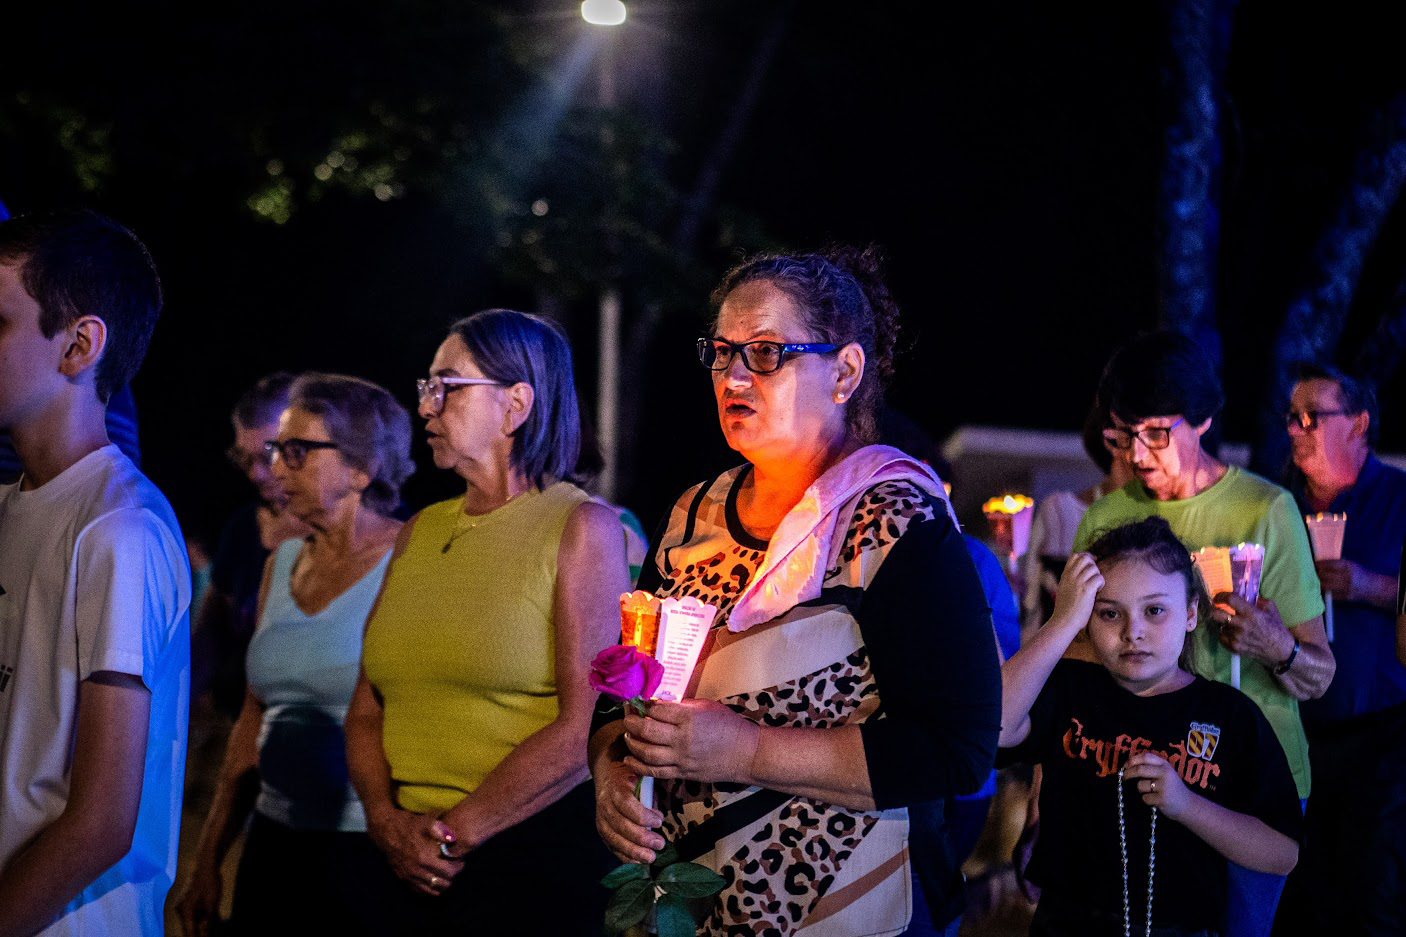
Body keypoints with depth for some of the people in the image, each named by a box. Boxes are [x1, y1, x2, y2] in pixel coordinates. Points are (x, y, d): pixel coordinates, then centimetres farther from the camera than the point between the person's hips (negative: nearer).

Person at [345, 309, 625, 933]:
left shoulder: (582, 528, -6)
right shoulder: (419, 533, 11)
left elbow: (586, 727, -15)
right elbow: (367, 708, 10)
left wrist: (452, 834, -13)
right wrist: (387, 818, -8)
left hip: (540, 863, -5)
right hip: (418, 871, 5)